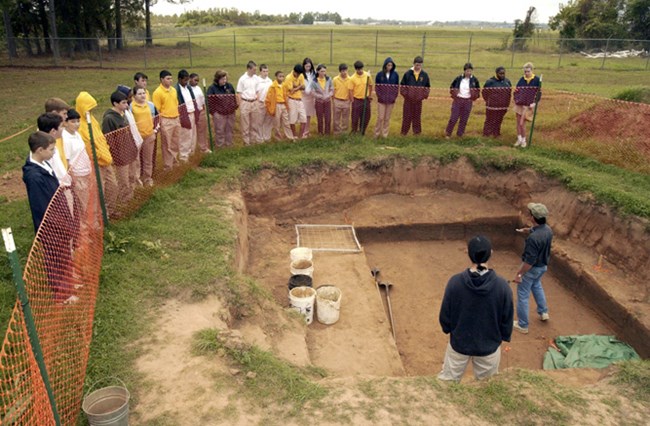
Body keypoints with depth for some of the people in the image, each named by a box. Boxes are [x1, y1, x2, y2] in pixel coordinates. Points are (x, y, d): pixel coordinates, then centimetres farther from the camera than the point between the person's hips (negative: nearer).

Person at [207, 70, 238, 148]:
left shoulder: (229, 86, 6)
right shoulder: (212, 88, -10)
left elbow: (234, 96, 17)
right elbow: (209, 101, -13)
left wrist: (236, 106, 11)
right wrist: (213, 111, -17)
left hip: (230, 112, 5)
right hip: (219, 113, -5)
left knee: (230, 129, 13)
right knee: (220, 130, 2)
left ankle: (229, 144, 26)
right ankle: (220, 146, 13)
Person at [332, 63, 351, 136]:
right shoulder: (335, 79, -5)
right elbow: (333, 90, 1)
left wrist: (351, 100, -1)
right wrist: (333, 101, 1)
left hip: (346, 101, 1)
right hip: (337, 101, -1)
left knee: (346, 118, 9)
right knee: (336, 118, 7)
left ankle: (344, 131, 20)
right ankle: (336, 131, 18)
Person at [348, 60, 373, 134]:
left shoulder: (368, 75, -3)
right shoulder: (352, 78, -11)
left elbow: (370, 85, 10)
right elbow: (351, 90, -9)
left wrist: (370, 95, 8)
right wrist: (352, 101, -13)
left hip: (366, 99, 3)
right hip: (357, 100, -3)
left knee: (366, 117, 10)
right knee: (355, 117, 4)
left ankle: (362, 131, 26)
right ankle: (354, 131, 19)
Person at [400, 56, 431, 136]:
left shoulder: (424, 75, 2)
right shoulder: (408, 73, -3)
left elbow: (428, 86, 11)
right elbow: (402, 85, 4)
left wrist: (424, 95, -1)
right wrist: (404, 93, -7)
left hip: (419, 99, 1)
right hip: (408, 98, -1)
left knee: (417, 115, 8)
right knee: (407, 115, 4)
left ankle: (417, 131, 18)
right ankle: (404, 131, 13)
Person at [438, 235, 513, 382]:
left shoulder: (455, 282, -22)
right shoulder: (502, 286, -22)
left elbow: (445, 315, -10)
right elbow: (507, 319, -9)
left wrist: (448, 329, 11)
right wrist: (504, 336, 12)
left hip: (459, 343, 0)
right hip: (489, 346, 0)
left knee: (447, 383, 22)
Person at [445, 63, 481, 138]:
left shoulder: (474, 80, -3)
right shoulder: (458, 79, -6)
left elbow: (478, 90, 10)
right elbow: (451, 87, 8)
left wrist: (473, 97, 0)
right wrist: (454, 95, 1)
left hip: (468, 102, 1)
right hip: (458, 100, -1)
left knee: (464, 119, 7)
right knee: (453, 118, -2)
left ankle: (460, 134, 18)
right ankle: (448, 133, 10)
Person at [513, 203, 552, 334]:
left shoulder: (533, 238, -36)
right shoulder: (548, 229, -10)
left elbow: (529, 261, -30)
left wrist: (519, 274, -20)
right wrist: (530, 230, 5)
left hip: (531, 269, -8)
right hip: (543, 266, 8)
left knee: (523, 295, 9)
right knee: (537, 286, 35)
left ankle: (522, 325, 22)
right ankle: (543, 312, 47)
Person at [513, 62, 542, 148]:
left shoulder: (537, 80, -6)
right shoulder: (522, 79, 3)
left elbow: (539, 92, -5)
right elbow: (516, 90, 11)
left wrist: (535, 103, -14)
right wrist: (516, 99, -2)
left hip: (528, 105, -4)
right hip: (519, 104, 4)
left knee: (522, 123, -7)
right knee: (518, 122, 7)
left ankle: (523, 140, 10)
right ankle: (519, 139, 20)